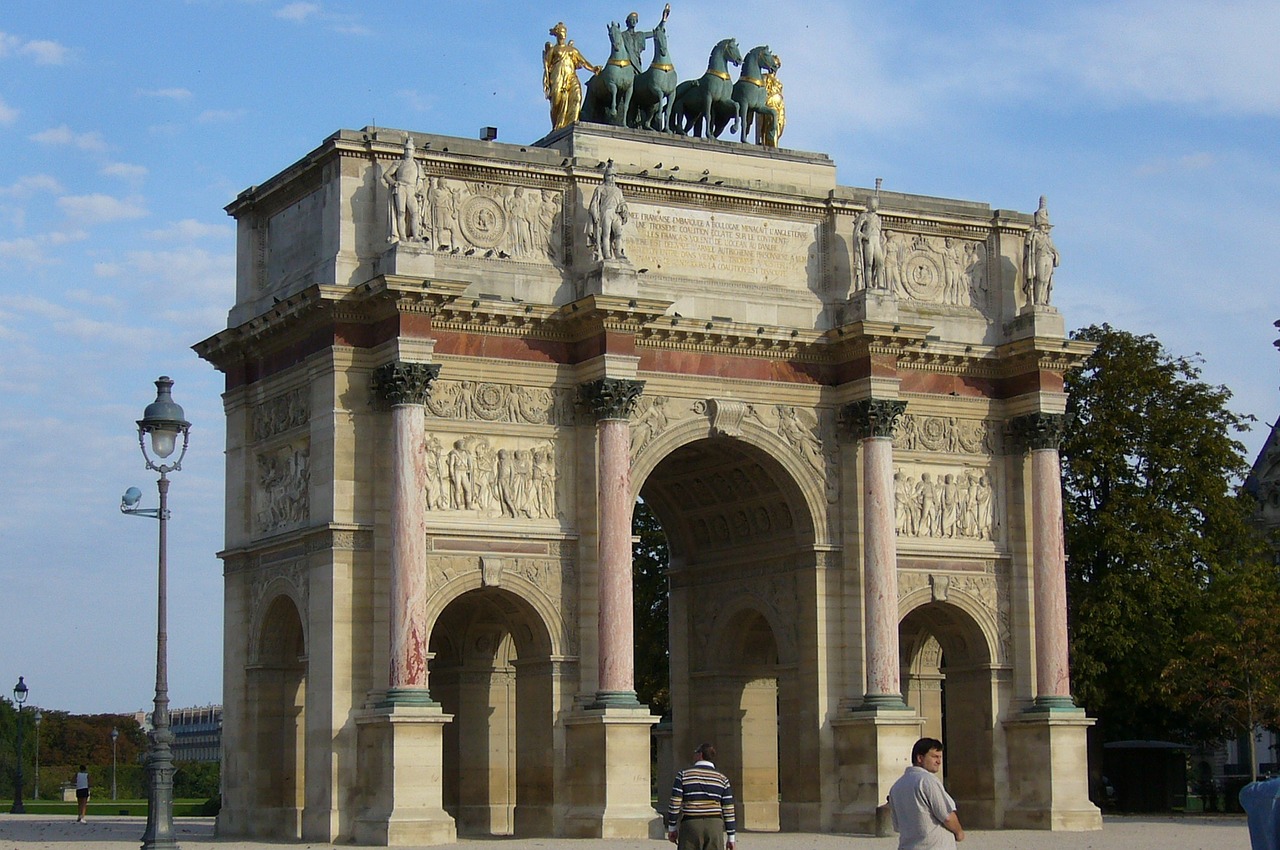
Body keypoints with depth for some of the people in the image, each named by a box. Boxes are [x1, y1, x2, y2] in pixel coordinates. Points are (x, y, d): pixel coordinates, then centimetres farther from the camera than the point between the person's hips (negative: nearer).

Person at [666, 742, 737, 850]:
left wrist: (672, 828, 6)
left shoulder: (684, 774, 2)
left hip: (690, 825, -1)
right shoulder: (722, 778, 6)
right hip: (715, 826, 1)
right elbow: (728, 810, 3)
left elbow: (675, 804, -3)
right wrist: (731, 837, 7)